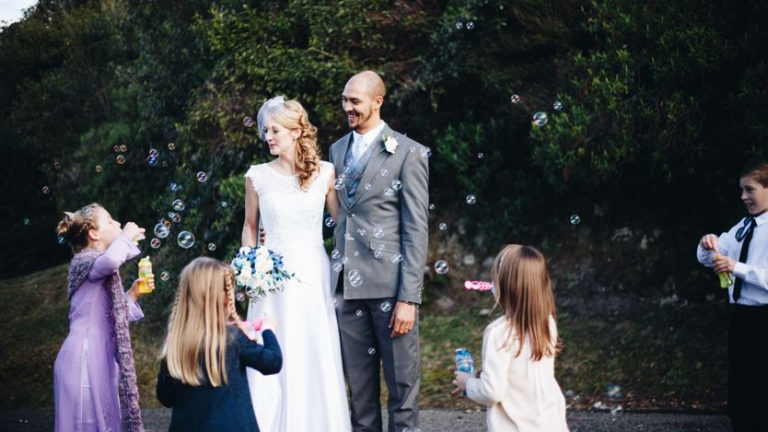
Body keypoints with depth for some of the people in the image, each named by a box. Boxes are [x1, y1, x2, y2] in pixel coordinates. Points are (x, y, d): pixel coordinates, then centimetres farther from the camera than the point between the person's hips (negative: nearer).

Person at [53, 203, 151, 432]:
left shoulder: (96, 268, 22)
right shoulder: (84, 261, -6)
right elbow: (111, 260, -32)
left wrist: (133, 294, 15)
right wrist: (127, 237, -13)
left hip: (98, 357, 9)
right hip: (85, 356, -9)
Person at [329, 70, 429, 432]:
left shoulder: (408, 153, -4)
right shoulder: (338, 150, 14)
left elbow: (416, 230, -8)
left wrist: (409, 298, -13)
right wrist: (337, 274, 8)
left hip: (390, 284, -5)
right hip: (349, 285, 5)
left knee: (402, 384, 1)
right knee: (358, 384, 11)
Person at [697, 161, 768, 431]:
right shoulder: (743, 227, 12)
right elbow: (706, 260, 18)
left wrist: (737, 268, -25)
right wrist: (709, 245, -4)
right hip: (741, 315, 8)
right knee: (739, 393, 17)